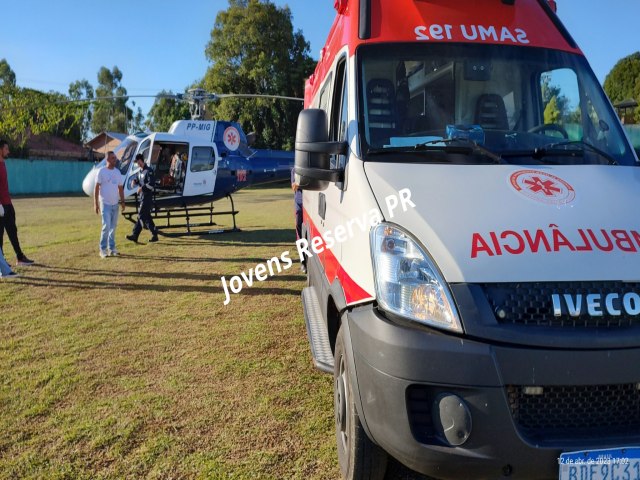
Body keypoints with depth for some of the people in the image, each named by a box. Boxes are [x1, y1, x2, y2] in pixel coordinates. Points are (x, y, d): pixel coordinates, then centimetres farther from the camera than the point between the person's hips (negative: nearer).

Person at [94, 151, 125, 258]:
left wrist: (122, 201, 9)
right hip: (105, 204, -5)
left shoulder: (117, 172, 10)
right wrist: (95, 203, -12)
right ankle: (103, 249, 0)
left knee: (113, 226, 10)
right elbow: (96, 188, -7)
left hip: (115, 204, 5)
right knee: (106, 226, -10)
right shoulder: (102, 171, -6)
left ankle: (112, 248, 18)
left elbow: (120, 188, 15)